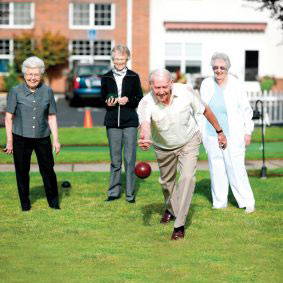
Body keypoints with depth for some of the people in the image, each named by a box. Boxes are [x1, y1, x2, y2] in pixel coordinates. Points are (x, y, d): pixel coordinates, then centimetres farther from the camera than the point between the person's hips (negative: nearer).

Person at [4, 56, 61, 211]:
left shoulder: (47, 91, 3)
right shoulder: (15, 92, -3)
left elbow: (52, 117, 9)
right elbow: (9, 117, -1)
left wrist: (56, 139, 6)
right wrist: (9, 141, -3)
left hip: (42, 138, 1)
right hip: (21, 138, -1)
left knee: (48, 169, 4)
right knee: (22, 172, 6)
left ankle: (54, 204, 18)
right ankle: (25, 205, 19)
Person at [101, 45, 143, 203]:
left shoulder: (134, 77, 3)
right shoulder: (106, 78, 8)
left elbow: (140, 99, 5)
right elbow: (102, 98, 13)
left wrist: (128, 100, -13)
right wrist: (108, 102, -8)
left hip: (130, 122, -1)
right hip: (112, 122, 2)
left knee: (130, 159, -3)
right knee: (115, 159, 6)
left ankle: (130, 193, 4)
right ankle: (114, 191, 15)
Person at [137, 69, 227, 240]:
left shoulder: (185, 91, -26)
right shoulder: (146, 103, -29)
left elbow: (205, 110, -9)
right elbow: (145, 125, -48)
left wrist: (219, 131, 0)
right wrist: (145, 139, -71)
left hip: (189, 142, -1)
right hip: (163, 147, 2)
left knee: (187, 177, -19)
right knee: (167, 181, 18)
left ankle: (179, 225, -14)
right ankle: (171, 209, 50)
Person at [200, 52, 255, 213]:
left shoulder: (236, 85, -5)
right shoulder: (206, 85, 5)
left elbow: (246, 110, 2)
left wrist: (248, 132, -1)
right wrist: (199, 131, 14)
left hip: (232, 135, -4)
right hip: (212, 135, 4)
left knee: (236, 168, -6)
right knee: (216, 168, 6)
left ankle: (248, 202, 2)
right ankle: (220, 202, 16)